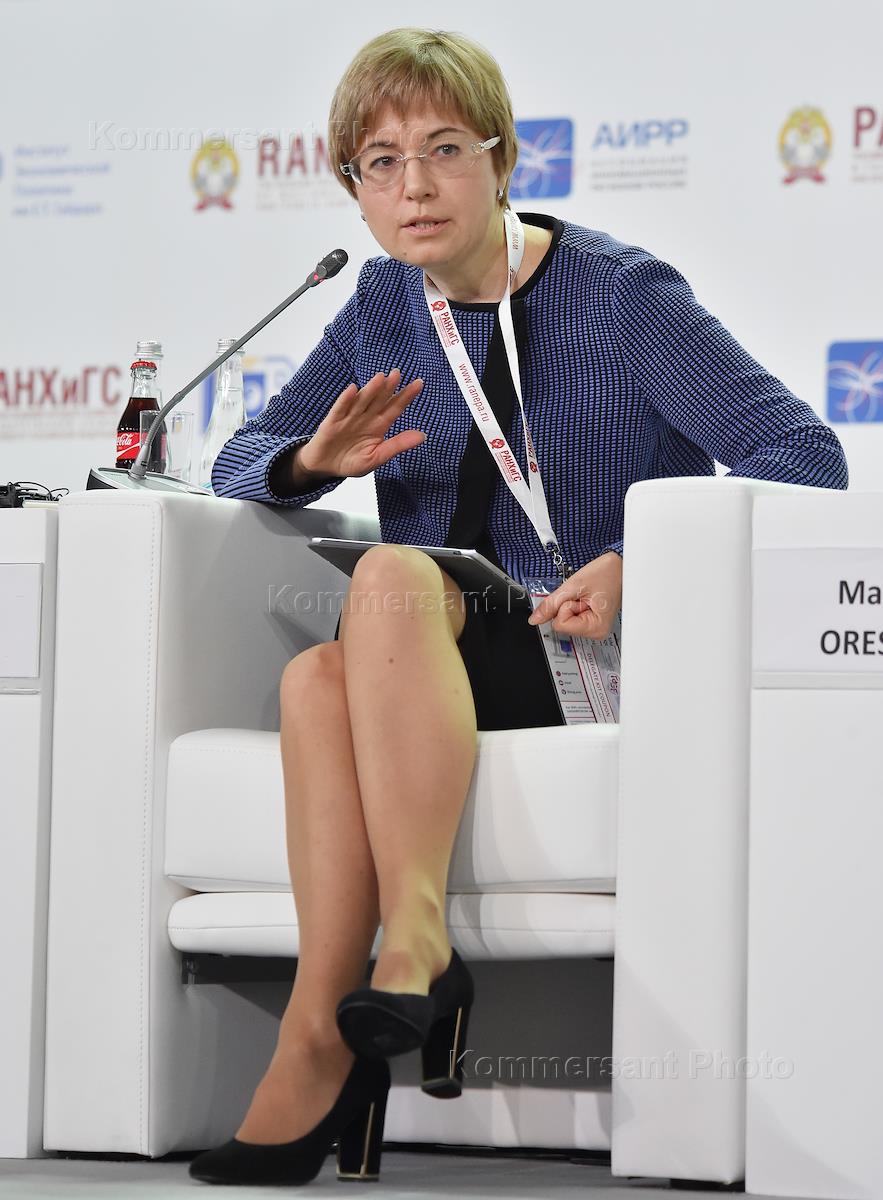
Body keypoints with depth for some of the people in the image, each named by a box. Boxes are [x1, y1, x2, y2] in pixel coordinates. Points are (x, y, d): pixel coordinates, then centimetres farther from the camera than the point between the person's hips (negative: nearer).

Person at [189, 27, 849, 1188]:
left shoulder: (622, 294, -3)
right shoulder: (385, 305, 14)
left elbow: (807, 458, -12)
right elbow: (239, 464, 18)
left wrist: (640, 566, -26)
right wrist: (314, 460, -7)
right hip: (439, 669, 4)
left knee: (391, 573, -32)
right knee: (316, 676, -31)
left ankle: (414, 946, -42)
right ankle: (328, 1042, -39)